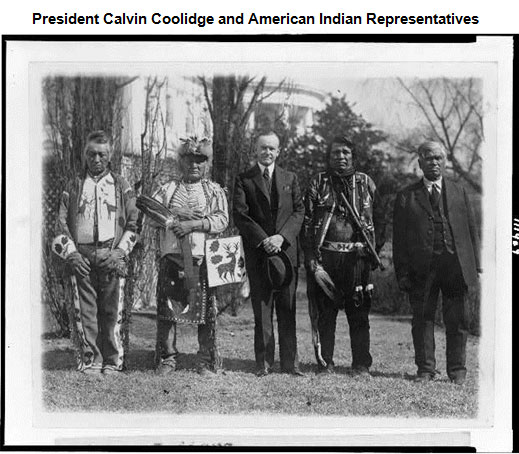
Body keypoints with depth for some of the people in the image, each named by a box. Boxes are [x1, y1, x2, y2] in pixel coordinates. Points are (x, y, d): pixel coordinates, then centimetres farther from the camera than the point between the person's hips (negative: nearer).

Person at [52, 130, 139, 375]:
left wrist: (120, 252, -6)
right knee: (85, 311, 0)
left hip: (112, 259, -1)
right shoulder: (74, 187, 14)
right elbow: (61, 224, 11)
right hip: (81, 258, 1)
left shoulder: (121, 186, 12)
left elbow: (133, 223, 7)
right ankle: (90, 360, 9)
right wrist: (71, 253, -3)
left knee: (112, 311, -2)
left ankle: (112, 361, 7)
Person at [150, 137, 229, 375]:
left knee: (206, 309, -1)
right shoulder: (168, 189, 15)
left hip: (203, 258, -1)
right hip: (171, 257, 1)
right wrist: (176, 214, -10)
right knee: (167, 308, 0)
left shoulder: (214, 190, 11)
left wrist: (193, 224, -13)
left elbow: (222, 219, -3)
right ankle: (167, 358, 11)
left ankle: (207, 361, 9)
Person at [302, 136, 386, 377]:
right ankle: (325, 363, 12)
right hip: (325, 256, 0)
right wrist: (311, 257, -6)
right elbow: (307, 222, 4)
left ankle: (361, 366, 9)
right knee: (324, 312, 2)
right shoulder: (318, 183, 9)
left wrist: (374, 249, -1)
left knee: (359, 313, 2)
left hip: (357, 256, 0)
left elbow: (379, 220, 12)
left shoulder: (365, 183, 12)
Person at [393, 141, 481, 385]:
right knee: (422, 319, 3)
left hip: (455, 266, 1)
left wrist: (475, 265, 4)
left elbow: (472, 230, 12)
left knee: (456, 320, 4)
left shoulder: (459, 192, 14)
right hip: (421, 268, -1)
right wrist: (402, 273, -4)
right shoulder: (406, 196, 8)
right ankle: (425, 369, 13)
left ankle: (457, 370, 14)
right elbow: (399, 238, 4)